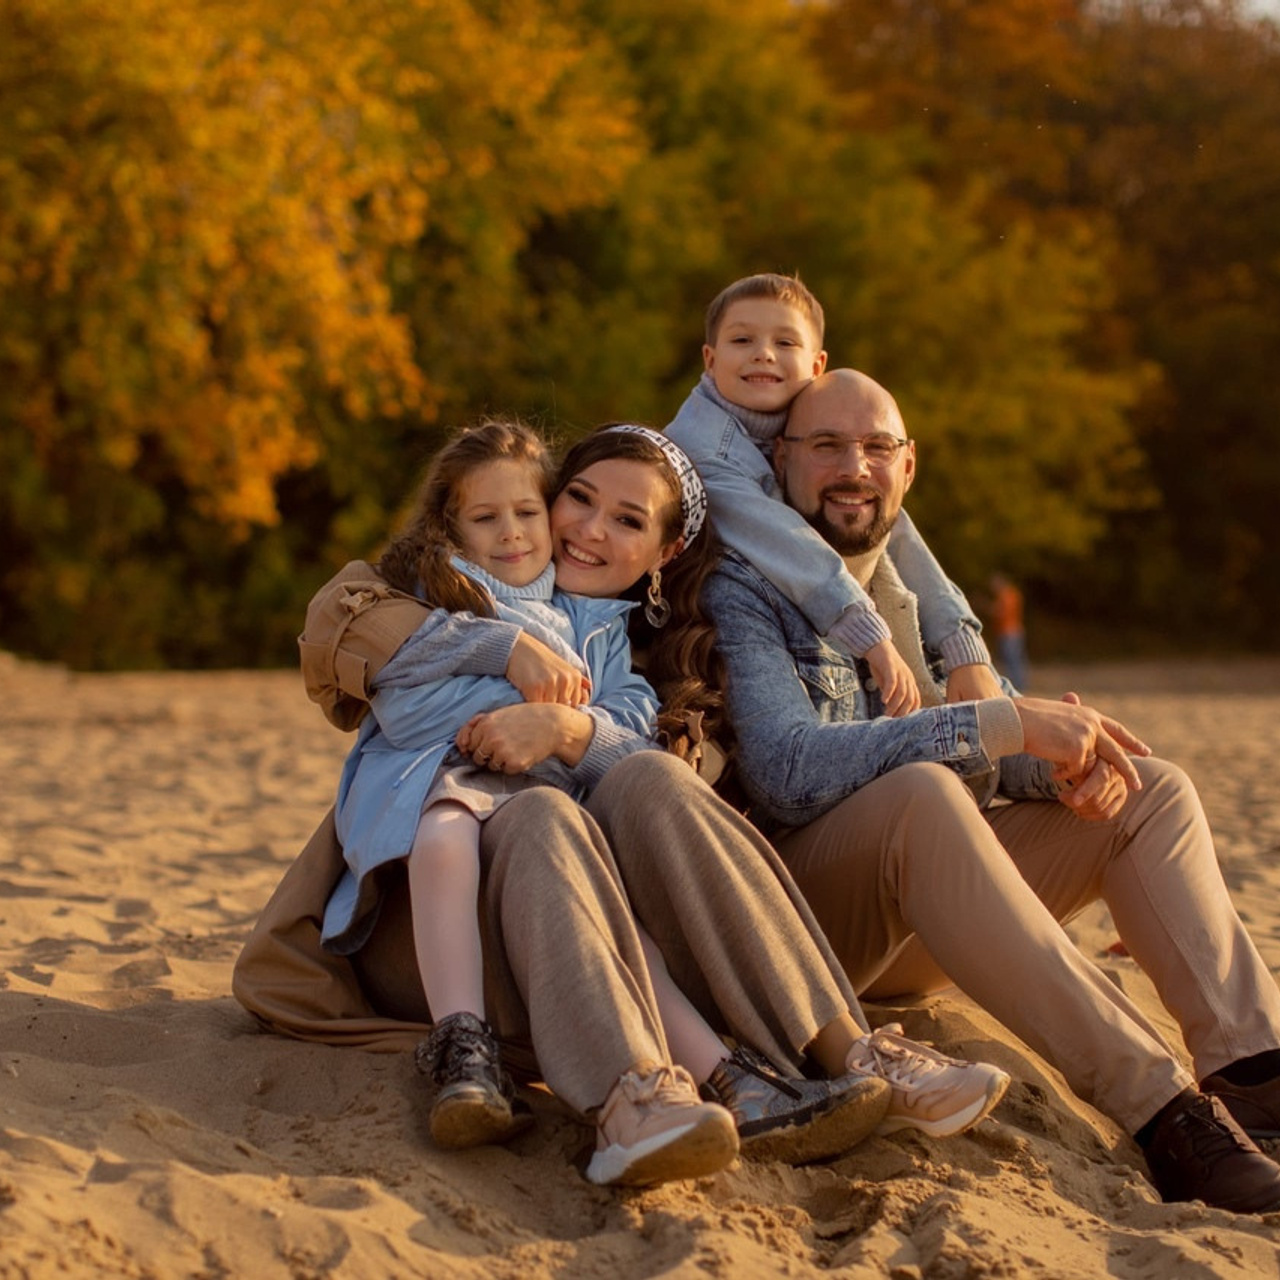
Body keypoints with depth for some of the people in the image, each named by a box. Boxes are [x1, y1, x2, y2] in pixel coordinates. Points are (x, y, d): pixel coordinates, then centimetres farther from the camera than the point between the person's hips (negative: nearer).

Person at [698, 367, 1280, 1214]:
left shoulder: (917, 592, 17)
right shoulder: (741, 594, -7)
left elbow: (993, 750, 15)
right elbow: (790, 772, -23)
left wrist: (1063, 757, -12)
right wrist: (1009, 724, -25)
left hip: (918, 932, 8)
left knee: (1154, 789, -2)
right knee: (922, 791, -36)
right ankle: (1158, 1110, -43)